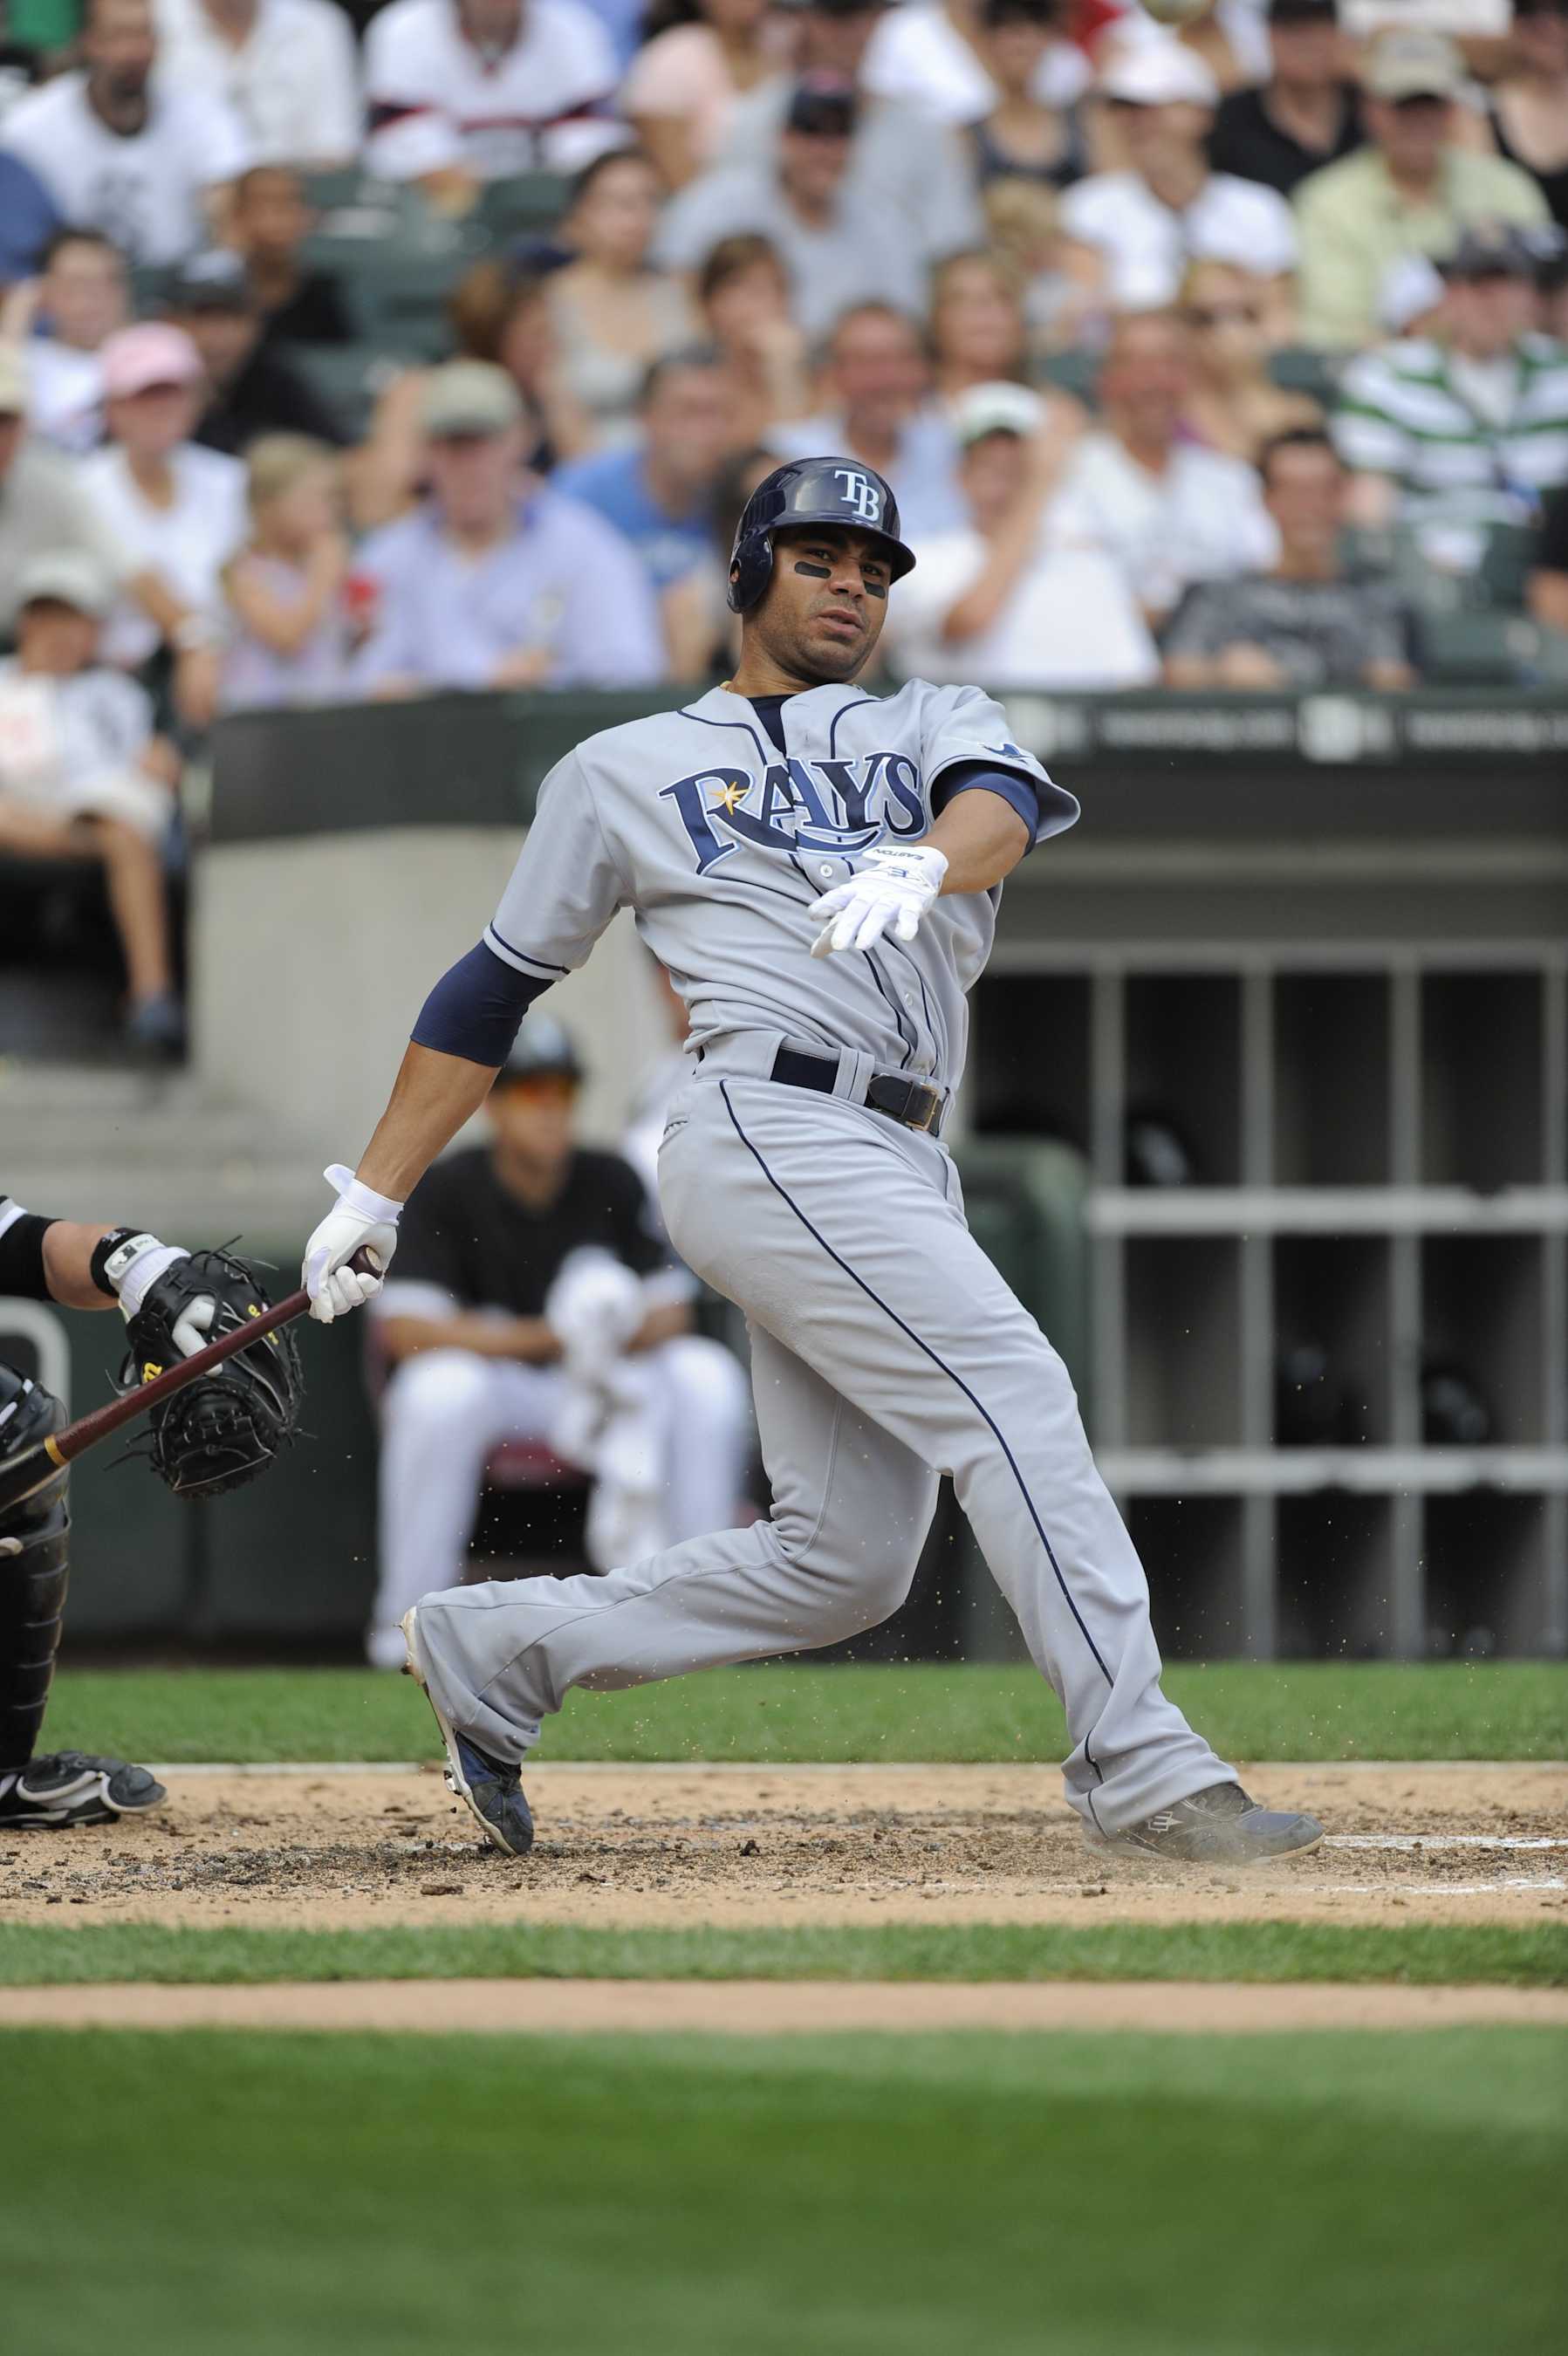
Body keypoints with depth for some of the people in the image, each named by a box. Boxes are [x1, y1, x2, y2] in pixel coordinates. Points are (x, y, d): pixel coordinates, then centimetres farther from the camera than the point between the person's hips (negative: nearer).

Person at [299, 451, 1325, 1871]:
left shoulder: (934, 729, 22)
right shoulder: (625, 773, 14)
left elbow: (1004, 798, -3)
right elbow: (496, 987, 18)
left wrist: (924, 863, -28)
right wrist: (374, 1198, 13)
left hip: (900, 1169, 5)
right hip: (769, 1130, -5)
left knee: (843, 1564, 2)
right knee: (1011, 1388, -21)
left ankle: (500, 1649, 16)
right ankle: (1137, 1766, -25)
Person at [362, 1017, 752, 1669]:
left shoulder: (611, 1183, 0)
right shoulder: (447, 1189, -9)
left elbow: (670, 1315, 0)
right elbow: (405, 1329, -20)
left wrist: (615, 1337, -25)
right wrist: (547, 1336, -26)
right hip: (491, 1379, -3)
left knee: (706, 1374, -20)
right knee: (440, 1389, -36)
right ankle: (405, 1620, -27)